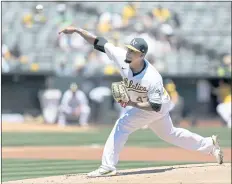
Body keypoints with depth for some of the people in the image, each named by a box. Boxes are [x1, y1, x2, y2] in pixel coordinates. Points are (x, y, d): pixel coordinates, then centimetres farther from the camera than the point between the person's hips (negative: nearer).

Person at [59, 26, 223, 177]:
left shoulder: (153, 79, -39)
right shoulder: (122, 56, -25)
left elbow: (155, 106, -33)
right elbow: (98, 42, -23)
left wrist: (132, 104, -40)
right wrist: (76, 30, -31)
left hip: (157, 107, -8)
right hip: (139, 104, 8)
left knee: (122, 125, -18)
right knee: (169, 133, 24)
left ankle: (108, 167, -14)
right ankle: (209, 144, 39)